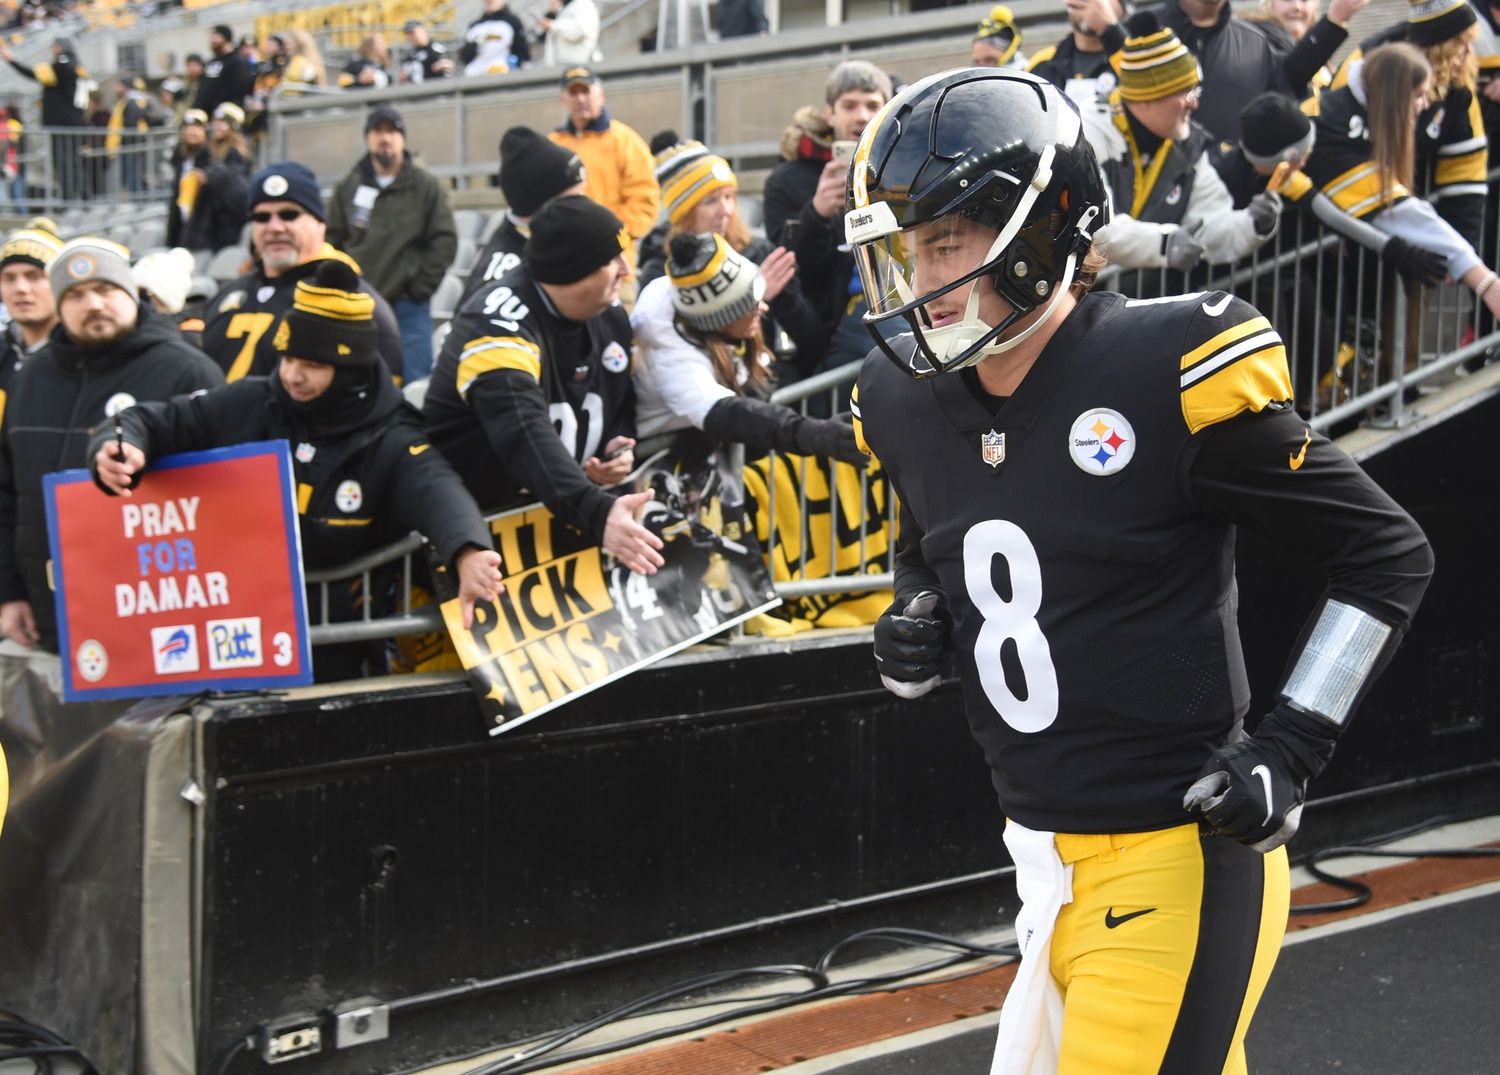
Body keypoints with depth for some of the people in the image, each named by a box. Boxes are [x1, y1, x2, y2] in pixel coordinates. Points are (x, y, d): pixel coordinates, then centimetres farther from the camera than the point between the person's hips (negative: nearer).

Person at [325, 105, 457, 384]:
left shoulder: (426, 186, 2)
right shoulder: (348, 188, 9)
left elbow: (445, 240, -2)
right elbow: (332, 241, 12)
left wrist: (420, 287, -7)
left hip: (408, 305, -2)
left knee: (416, 381, -6)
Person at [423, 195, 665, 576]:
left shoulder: (609, 315, 1)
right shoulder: (499, 329, -25)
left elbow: (625, 402, 16)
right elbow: (526, 437, -40)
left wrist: (622, 452, -7)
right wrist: (596, 513, -54)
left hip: (568, 504, 7)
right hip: (477, 514, -7)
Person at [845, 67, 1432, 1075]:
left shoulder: (1167, 375, -16)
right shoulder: (914, 404, 4)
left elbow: (1389, 552, -8)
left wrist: (1290, 750, -12)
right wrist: (916, 628, 2)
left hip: (1177, 864, -7)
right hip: (1044, 865, 7)